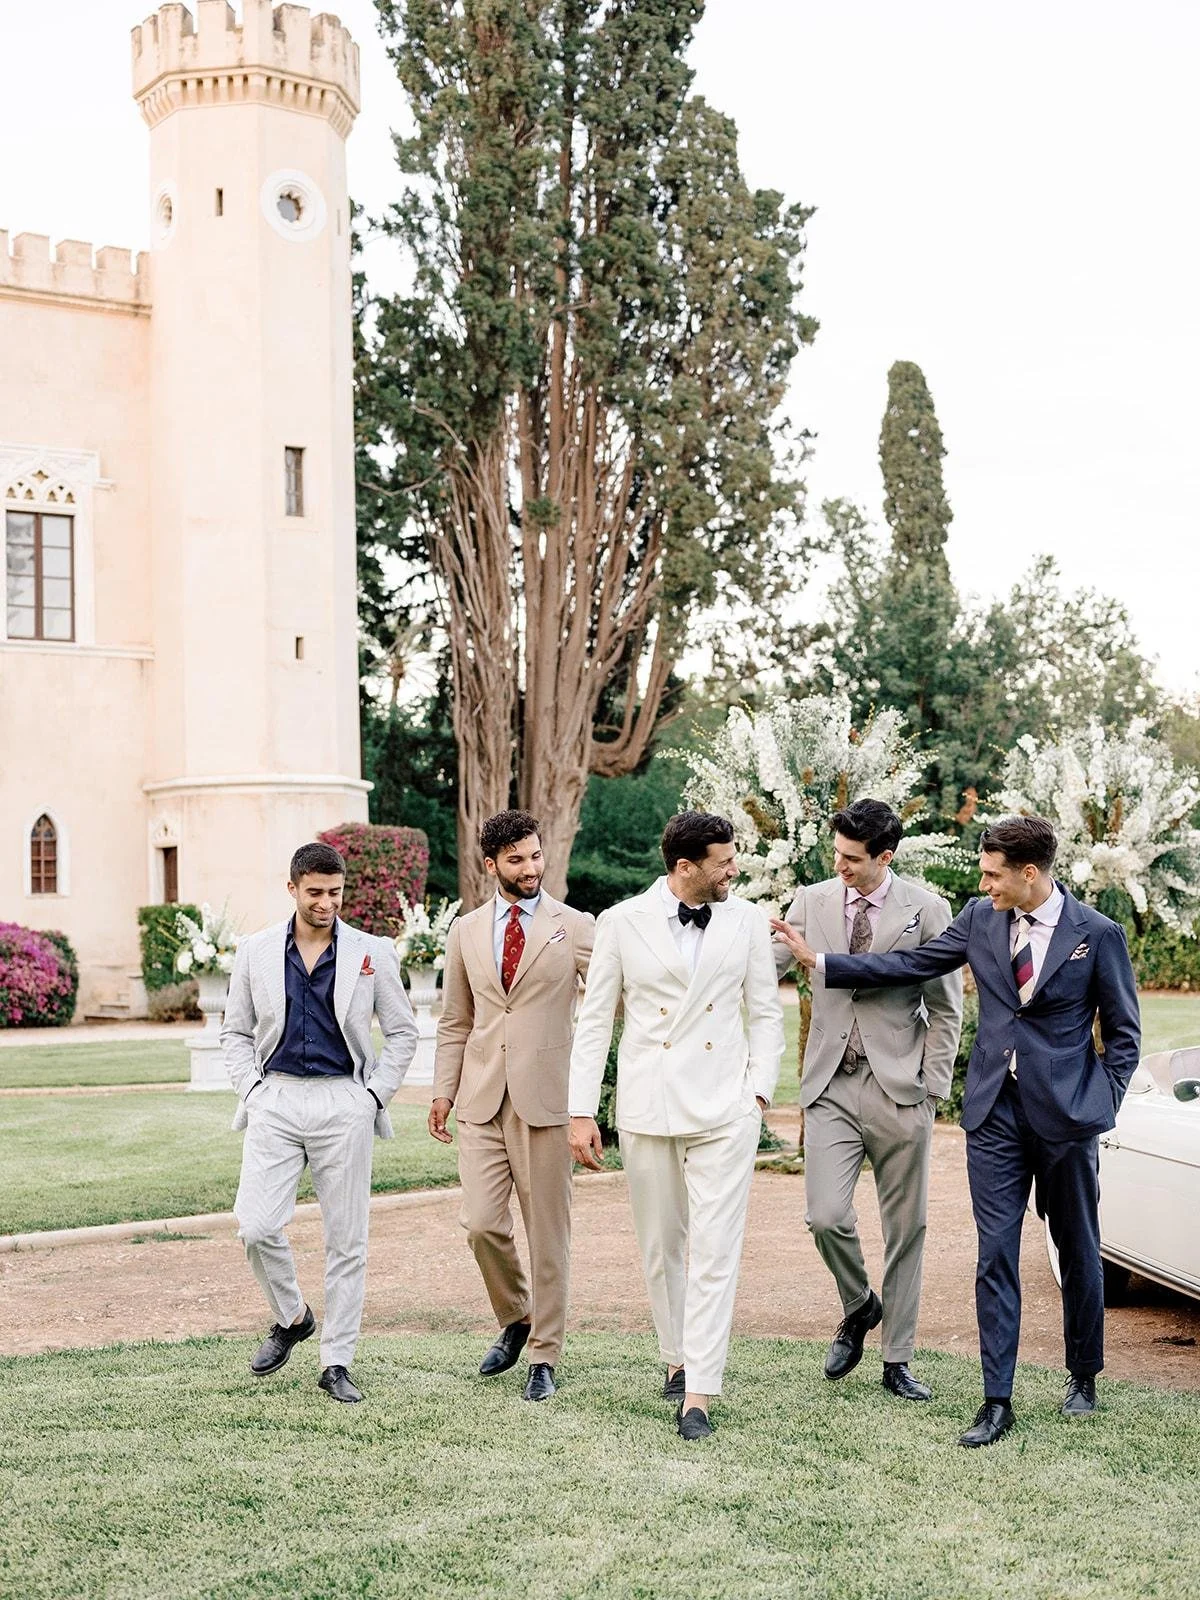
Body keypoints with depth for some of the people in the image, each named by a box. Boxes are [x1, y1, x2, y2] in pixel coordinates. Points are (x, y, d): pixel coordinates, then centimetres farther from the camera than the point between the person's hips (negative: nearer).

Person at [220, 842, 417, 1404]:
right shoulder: (256, 952, 6)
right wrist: (251, 1089, 0)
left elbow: (402, 1032, 9)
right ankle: (291, 1318, 18)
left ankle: (337, 1363, 12)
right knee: (256, 1226, -10)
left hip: (344, 1105, -1)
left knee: (347, 1240, 2)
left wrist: (375, 1095, 0)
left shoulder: (372, 953, 2)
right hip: (276, 1101, 1)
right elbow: (236, 1032, 13)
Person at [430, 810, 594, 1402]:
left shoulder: (575, 928, 1)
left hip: (545, 1097, -2)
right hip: (481, 1098, 3)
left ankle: (544, 1354, 16)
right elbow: (454, 1021, 16)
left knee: (547, 1231, 2)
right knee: (482, 1224, -3)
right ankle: (514, 1319, 24)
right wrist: (444, 1090, 10)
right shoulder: (466, 932, 11)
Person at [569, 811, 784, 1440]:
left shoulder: (746, 921, 4)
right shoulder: (621, 923, 0)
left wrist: (759, 1090, -1)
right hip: (647, 1107, 0)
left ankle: (698, 1394, -4)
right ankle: (678, 1359, 31)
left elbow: (765, 1013, 10)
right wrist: (581, 1112, -1)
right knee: (661, 1247, 12)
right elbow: (595, 1020, 3)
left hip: (724, 1109, 0)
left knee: (715, 1252, -6)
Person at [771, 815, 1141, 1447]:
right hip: (996, 1111, 2)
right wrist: (818, 961, 4)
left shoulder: (1096, 933, -7)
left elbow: (1122, 1032, 1)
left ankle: (1083, 1376, 34)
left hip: (1066, 1115, -2)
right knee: (996, 1255, 0)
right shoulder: (980, 919, 3)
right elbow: (911, 964, 8)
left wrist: (1101, 1106, -5)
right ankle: (996, 1401, 5)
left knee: (1077, 1252, 12)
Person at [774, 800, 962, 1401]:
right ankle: (859, 1307, 21)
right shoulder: (813, 901, 5)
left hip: (899, 1086, -1)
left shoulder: (927, 910, -2)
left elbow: (946, 1009, 1)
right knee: (826, 1216, -11)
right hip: (832, 1085, 1)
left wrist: (932, 1092, -4)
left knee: (905, 1228, 6)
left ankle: (897, 1361, 20)